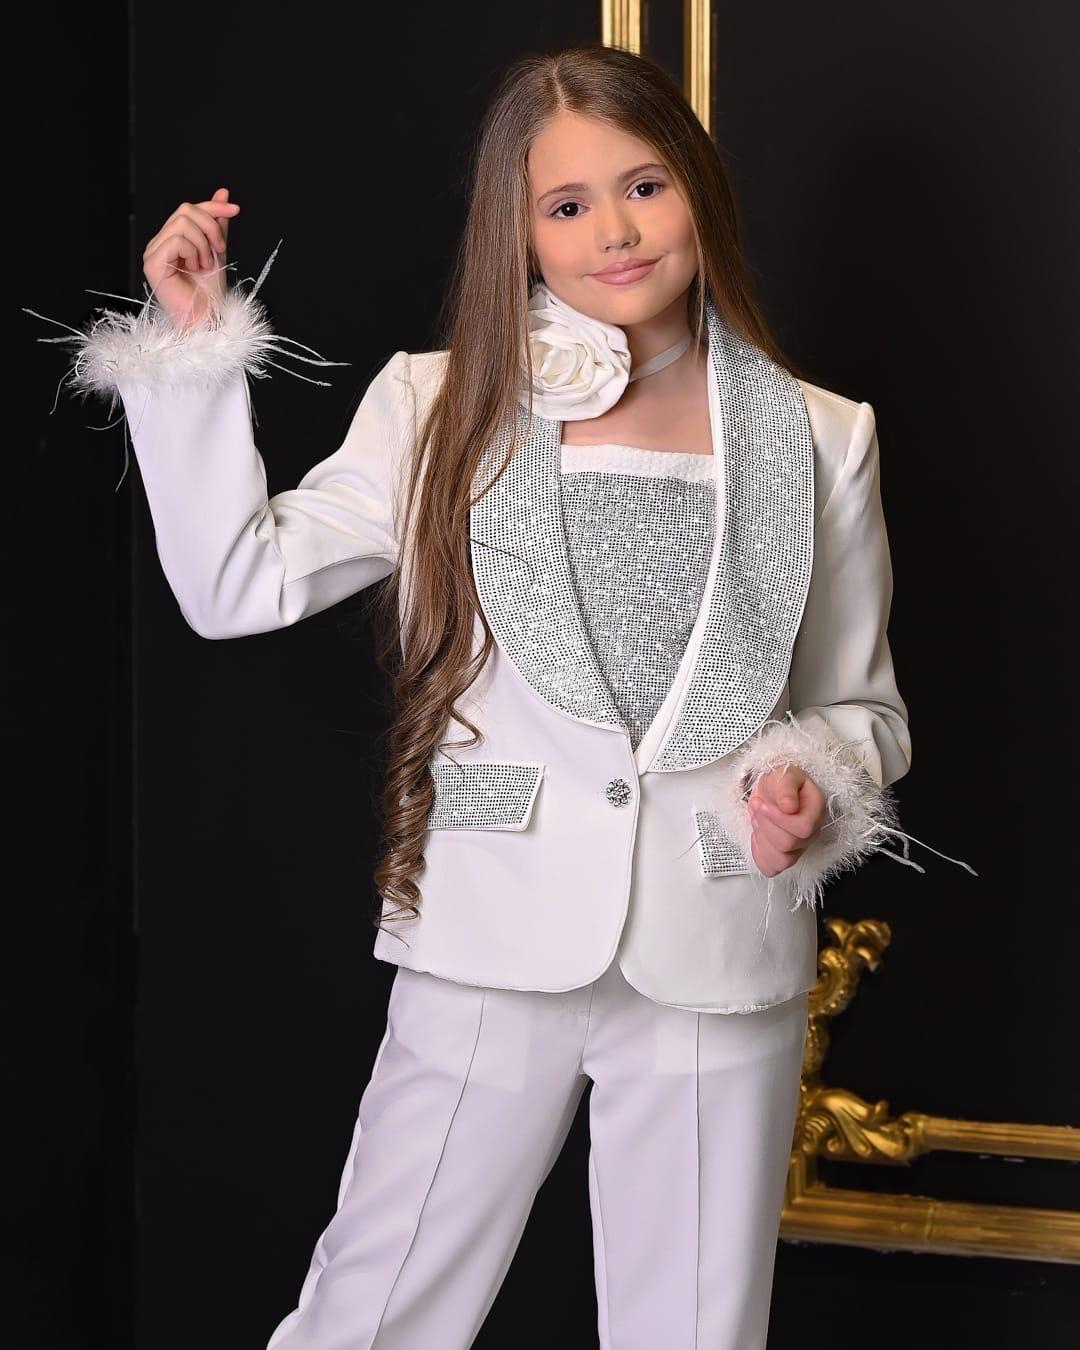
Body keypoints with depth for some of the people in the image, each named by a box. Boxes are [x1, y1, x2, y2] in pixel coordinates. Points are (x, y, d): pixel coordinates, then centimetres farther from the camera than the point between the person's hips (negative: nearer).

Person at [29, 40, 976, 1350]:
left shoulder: (819, 441, 6)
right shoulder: (438, 409, 4)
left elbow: (863, 706, 14)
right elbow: (236, 583, -3)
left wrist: (817, 781, -8)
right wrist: (194, 347, -7)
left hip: (719, 965, 1)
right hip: (490, 943, 0)